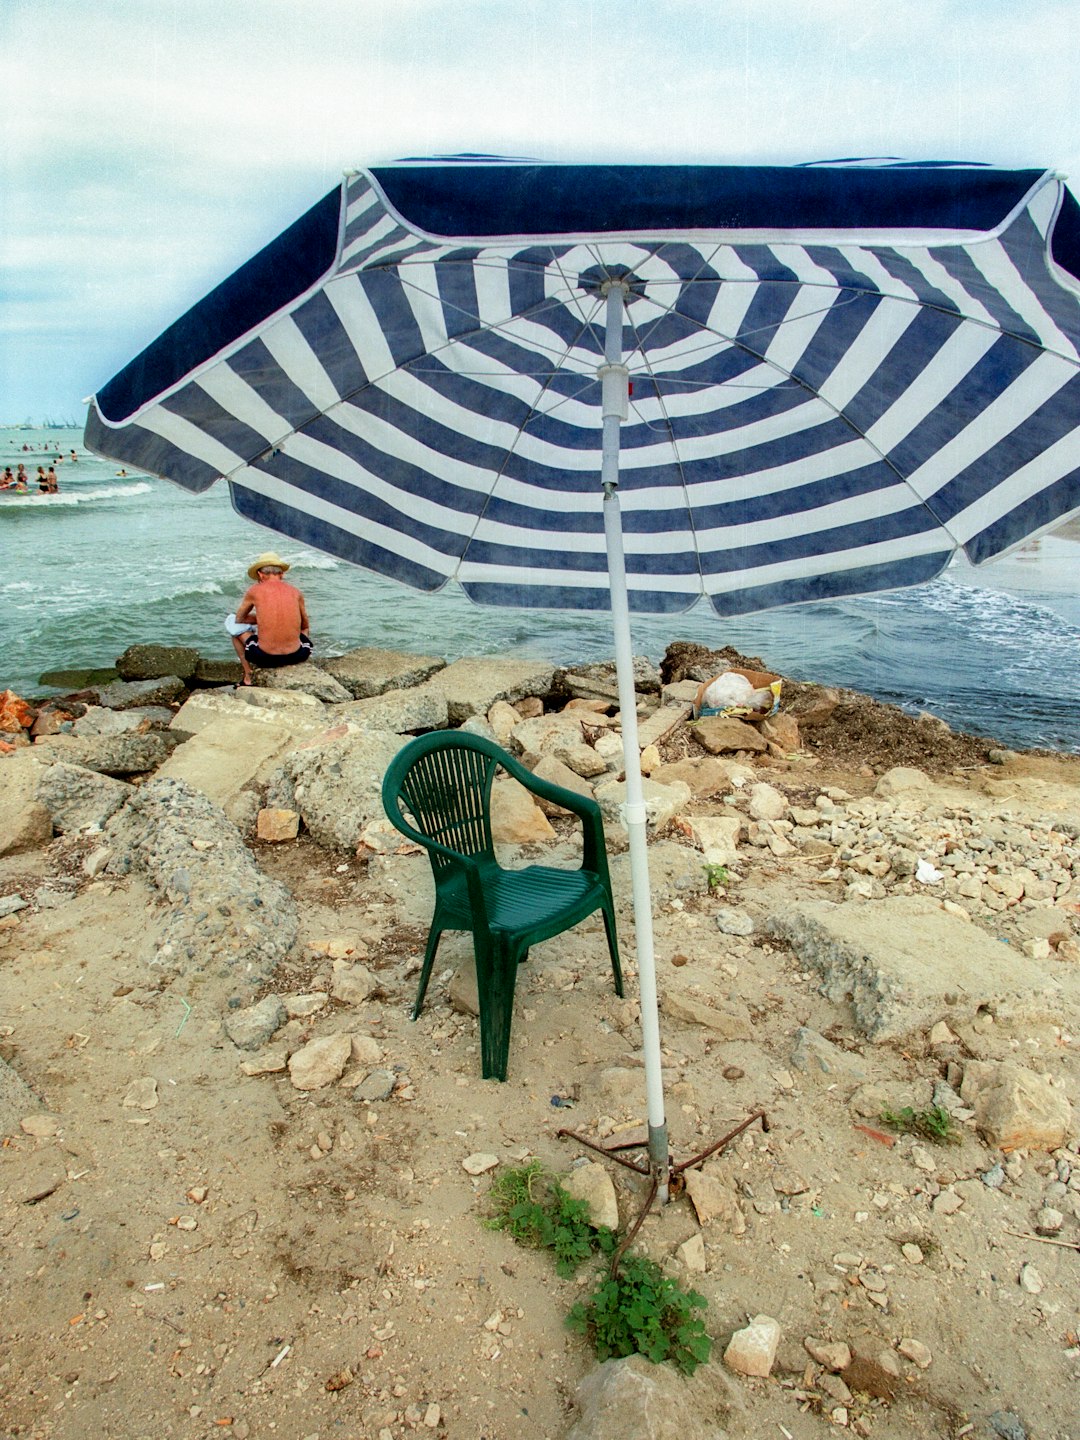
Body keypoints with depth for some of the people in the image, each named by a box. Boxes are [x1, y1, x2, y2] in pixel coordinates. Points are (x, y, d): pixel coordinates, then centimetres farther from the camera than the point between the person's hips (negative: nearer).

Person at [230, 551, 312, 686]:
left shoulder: (254, 591, 1)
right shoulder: (295, 591, 6)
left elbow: (239, 619, 16)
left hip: (265, 658, -3)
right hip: (296, 656, 3)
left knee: (232, 623, 24)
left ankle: (248, 675, 22)